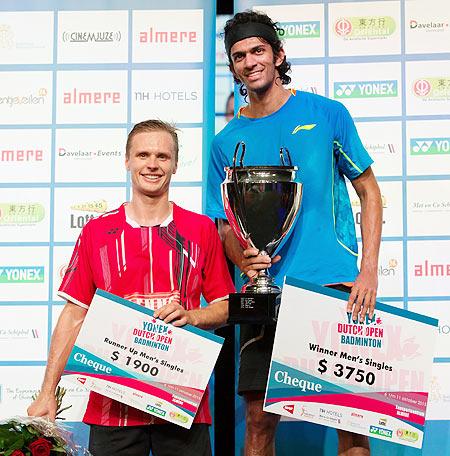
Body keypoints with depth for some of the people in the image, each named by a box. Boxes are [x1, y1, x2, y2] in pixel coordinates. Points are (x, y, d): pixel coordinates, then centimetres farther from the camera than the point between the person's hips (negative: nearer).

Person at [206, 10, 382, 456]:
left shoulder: (327, 114, 4)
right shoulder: (227, 142, 10)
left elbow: (368, 191, 6)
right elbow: (225, 225, 14)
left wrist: (369, 271, -5)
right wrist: (244, 258, -9)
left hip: (335, 285, -2)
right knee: (259, 419, 4)